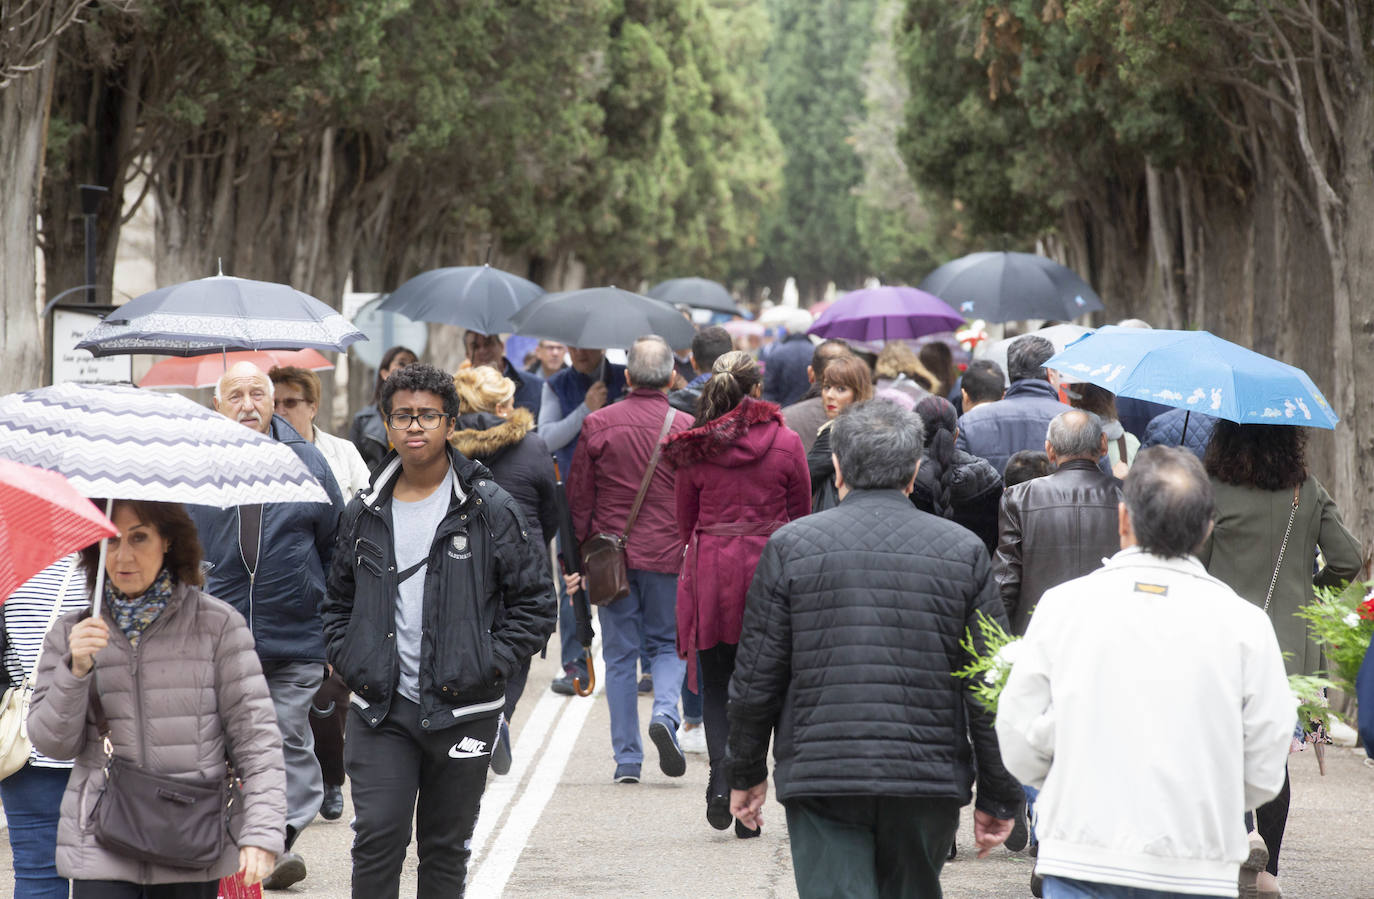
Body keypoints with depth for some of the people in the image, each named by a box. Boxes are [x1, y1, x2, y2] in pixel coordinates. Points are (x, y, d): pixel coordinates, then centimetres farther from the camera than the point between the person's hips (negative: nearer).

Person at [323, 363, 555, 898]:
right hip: (380, 712, 2)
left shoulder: (491, 510, -2)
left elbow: (534, 601, 0)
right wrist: (348, 661, 5)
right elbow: (337, 599, 20)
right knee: (376, 837, -9)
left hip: (462, 710, -1)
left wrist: (488, 667, -8)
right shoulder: (364, 513, 8)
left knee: (446, 848, 8)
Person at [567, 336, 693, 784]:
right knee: (667, 644, 15)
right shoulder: (686, 428, -4)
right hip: (667, 555, -1)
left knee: (619, 655, 8)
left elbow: (578, 495, 2)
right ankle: (665, 712, -13)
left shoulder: (598, 424, -2)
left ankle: (627, 758, 7)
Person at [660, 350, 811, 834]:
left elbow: (685, 521, 7)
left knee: (716, 685, 10)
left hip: (710, 571, 0)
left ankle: (720, 776, -12)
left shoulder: (694, 448, -2)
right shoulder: (786, 443, -4)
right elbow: (801, 516, 6)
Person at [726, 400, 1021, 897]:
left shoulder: (791, 546, 0)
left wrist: (745, 773, 15)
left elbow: (756, 677, 2)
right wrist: (997, 797, 11)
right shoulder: (963, 551, 3)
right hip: (930, 780, 2)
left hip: (820, 779, -2)